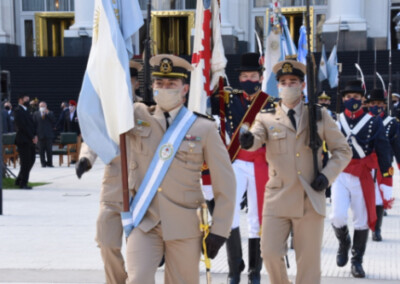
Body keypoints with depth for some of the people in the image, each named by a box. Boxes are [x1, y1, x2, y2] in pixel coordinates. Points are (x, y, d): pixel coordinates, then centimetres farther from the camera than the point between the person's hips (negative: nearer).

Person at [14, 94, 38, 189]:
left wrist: (34, 135, 3)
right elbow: (22, 126, -17)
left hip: (30, 140, 9)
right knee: (26, 162, -5)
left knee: (31, 160, 12)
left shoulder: (25, 110, 18)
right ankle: (23, 183, 4)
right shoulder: (18, 111, -11)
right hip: (23, 140, -9)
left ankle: (19, 180, 22)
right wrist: (32, 137, -16)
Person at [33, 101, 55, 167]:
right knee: (41, 150, 1)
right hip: (40, 135, 0)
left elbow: (53, 120, -5)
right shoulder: (36, 114, 9)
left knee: (49, 150, 1)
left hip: (49, 135, 0)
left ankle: (49, 163, 8)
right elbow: (34, 124, 5)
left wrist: (47, 113, -11)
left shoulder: (50, 113, 9)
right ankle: (43, 163, 7)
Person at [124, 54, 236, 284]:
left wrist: (219, 231, -3)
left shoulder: (204, 129, 0)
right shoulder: (137, 116, 6)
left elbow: (225, 184, 0)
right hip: (144, 222, 1)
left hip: (184, 227, -1)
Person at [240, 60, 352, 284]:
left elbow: (343, 150, 12)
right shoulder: (266, 118, 5)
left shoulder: (320, 116, 8)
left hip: (311, 199, 0)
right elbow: (255, 139, -16)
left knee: (309, 261, 2)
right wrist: (248, 139, -40)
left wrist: (327, 175, -4)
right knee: (270, 253, -5)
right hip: (278, 198, 0)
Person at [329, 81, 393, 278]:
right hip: (340, 175, 0)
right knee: (338, 216, -13)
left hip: (363, 178, 0)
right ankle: (344, 242, 19)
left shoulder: (374, 122, 1)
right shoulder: (335, 121, 5)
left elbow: (383, 152, 1)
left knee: (362, 221, 5)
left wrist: (386, 182, -4)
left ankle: (357, 261, 20)